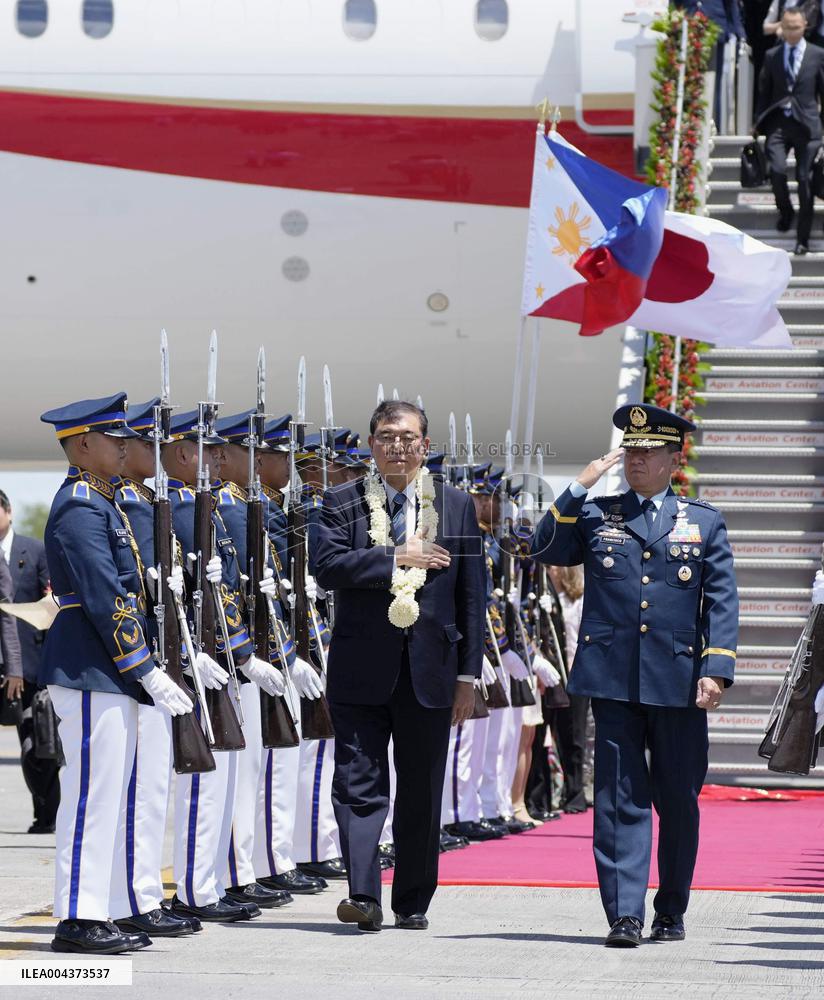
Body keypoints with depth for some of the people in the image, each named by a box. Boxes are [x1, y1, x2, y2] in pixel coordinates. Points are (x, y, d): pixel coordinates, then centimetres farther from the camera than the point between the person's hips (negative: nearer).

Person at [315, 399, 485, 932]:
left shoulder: (457, 506, 8)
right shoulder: (343, 503, 5)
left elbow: (472, 594, 7)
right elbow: (328, 566, -12)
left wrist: (468, 674, 3)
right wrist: (397, 558, -16)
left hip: (429, 669, 1)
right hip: (362, 670, -1)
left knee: (422, 794, 8)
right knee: (359, 785, -8)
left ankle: (413, 903, 17)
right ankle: (364, 895, -12)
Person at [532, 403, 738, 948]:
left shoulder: (705, 523, 10)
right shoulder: (595, 515, 12)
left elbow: (722, 603, 4)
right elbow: (547, 550, -2)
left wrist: (716, 670, -8)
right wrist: (581, 486, -5)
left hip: (678, 682, 0)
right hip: (614, 679, 0)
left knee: (679, 801, 8)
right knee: (620, 797, -6)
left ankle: (672, 911, 21)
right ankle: (625, 914, -7)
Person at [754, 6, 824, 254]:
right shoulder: (771, 56, 9)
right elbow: (764, 92, 13)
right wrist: (758, 123, 8)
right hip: (778, 122, 1)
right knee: (777, 170, -18)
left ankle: (802, 239, 7)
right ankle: (785, 211, 14)